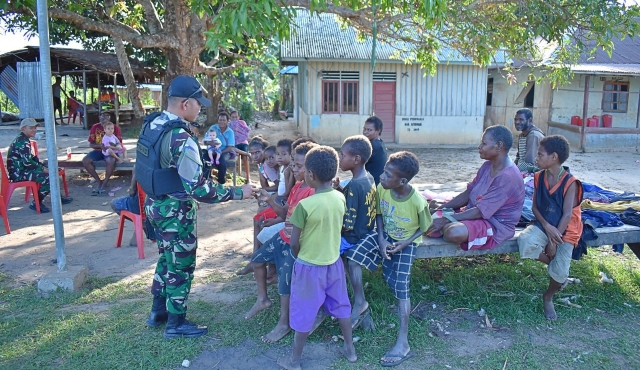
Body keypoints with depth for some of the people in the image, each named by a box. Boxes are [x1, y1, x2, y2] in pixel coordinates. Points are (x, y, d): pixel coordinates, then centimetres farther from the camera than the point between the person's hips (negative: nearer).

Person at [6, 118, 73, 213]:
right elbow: (27, 162, -24)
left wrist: (43, 166, 8)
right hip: (19, 173, -11)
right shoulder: (22, 142, -18)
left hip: (22, 169, 11)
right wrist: (43, 168, -14)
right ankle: (36, 203, -11)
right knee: (49, 177, -23)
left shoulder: (21, 139, 15)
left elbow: (31, 158, 20)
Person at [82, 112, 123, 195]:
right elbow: (91, 144, 0)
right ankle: (98, 181, -6)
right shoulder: (95, 127, 0)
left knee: (111, 161, -36)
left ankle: (105, 183, -16)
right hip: (98, 150, 3)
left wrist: (110, 146, -23)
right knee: (85, 161, -22)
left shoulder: (115, 127, -4)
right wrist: (100, 146, -20)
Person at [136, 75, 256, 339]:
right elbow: (199, 190, -27)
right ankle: (176, 323, 25)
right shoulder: (182, 139, -28)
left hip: (156, 205, 9)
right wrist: (237, 193, -18)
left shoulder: (151, 125, 0)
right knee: (181, 266, 9)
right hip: (176, 212, -9)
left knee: (167, 258, 24)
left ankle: (158, 311, 39)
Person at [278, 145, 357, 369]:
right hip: (333, 262, 5)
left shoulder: (305, 205, -24)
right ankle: (350, 349, 37)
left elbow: (294, 242, -15)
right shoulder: (340, 198, -7)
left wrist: (299, 257, 4)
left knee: (303, 313, 10)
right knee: (341, 306, 21)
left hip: (309, 266, -5)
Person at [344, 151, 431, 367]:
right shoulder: (382, 188, -16)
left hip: (406, 243, -4)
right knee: (353, 255, -16)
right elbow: (379, 215, -1)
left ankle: (403, 343, -5)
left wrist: (403, 244, -21)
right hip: (385, 236, 5)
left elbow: (424, 228, -10)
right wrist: (381, 240, -15)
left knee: (400, 286, -13)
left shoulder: (417, 201, -27)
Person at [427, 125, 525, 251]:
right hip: (474, 214, 8)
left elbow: (480, 211, -26)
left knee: (454, 232, -34)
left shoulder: (508, 177, -24)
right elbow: (467, 194, 9)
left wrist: (446, 220, -25)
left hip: (495, 225, -8)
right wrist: (440, 208, -3)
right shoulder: (487, 166, 4)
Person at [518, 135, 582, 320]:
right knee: (525, 241, -30)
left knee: (560, 272, -16)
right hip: (543, 225, 3)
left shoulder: (570, 182, -13)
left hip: (564, 230, -3)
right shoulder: (539, 177, 0)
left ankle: (548, 297, 17)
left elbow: (567, 214, -15)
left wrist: (554, 240, -18)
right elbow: (535, 206, 1)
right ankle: (554, 263, -1)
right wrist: (547, 227, -16)